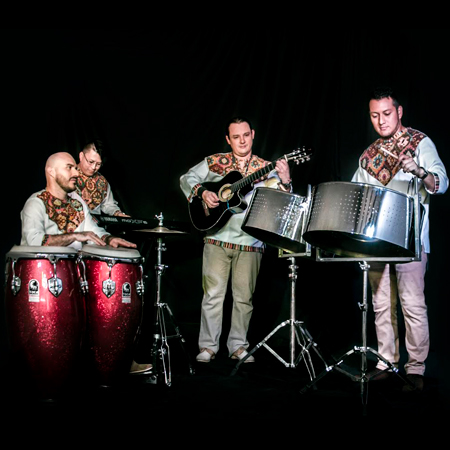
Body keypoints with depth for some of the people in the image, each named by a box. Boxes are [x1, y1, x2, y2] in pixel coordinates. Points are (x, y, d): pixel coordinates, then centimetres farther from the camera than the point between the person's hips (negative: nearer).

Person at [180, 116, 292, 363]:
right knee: (213, 293, 1)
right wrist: (202, 192, -8)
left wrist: (285, 182, -23)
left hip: (250, 242, 0)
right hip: (217, 238, 0)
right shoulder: (215, 162, 7)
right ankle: (208, 346, 11)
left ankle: (238, 345, 17)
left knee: (244, 296, 5)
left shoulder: (266, 169, 5)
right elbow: (187, 179, 11)